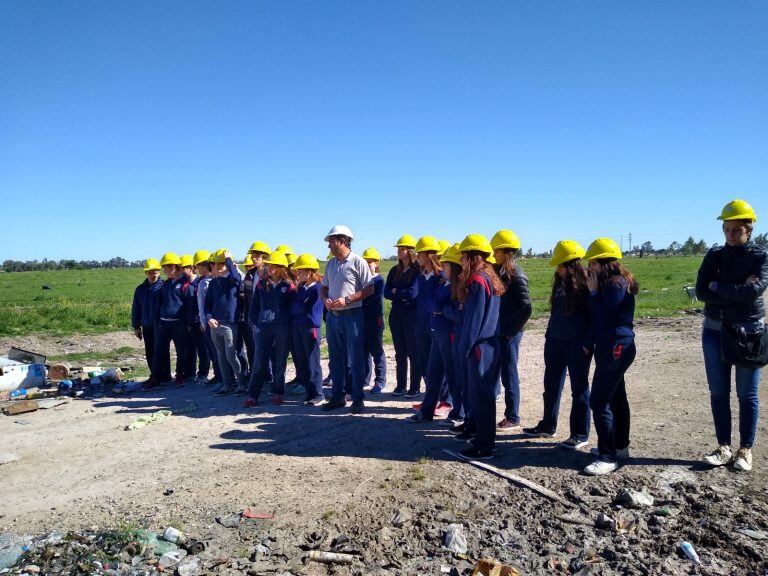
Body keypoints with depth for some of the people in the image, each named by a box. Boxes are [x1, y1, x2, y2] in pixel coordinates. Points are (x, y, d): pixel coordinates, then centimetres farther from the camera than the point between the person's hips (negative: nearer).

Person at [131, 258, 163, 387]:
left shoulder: (163, 287, -6)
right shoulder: (140, 289, 11)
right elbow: (136, 309, 15)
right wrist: (136, 326, 13)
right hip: (146, 326, 6)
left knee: (158, 352, -5)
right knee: (149, 352, 11)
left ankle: (156, 376, -2)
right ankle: (154, 375, 21)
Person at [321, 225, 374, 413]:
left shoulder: (357, 262, -8)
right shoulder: (331, 264, 12)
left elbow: (369, 289, -11)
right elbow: (325, 287, 20)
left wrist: (347, 300, -18)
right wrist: (326, 300, -2)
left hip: (352, 315, -6)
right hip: (333, 315, 7)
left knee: (355, 360, 0)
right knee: (336, 359, 13)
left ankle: (358, 399, 10)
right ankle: (337, 397, 24)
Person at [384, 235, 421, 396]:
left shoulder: (417, 271, -8)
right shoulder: (394, 271, 11)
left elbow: (413, 293, -17)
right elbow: (386, 293, 5)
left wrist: (396, 292, -3)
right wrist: (403, 296, -10)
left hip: (412, 314, -6)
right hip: (396, 314, 6)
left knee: (413, 352, 2)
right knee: (400, 352, 10)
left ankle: (415, 387, 10)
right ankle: (401, 385, 18)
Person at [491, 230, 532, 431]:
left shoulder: (516, 276, -14)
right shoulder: (499, 272, 9)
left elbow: (526, 308, -19)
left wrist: (510, 330, -14)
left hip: (509, 334, -8)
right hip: (497, 332, 8)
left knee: (509, 376, 2)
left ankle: (513, 419, 15)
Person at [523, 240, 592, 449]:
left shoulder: (585, 283, -12)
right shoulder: (560, 282, 9)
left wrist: (588, 343, -15)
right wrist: (549, 335, 16)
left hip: (577, 345, -7)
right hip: (555, 342, 7)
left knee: (579, 389, 3)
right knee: (551, 385, 14)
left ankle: (580, 435, 13)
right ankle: (547, 426, 28)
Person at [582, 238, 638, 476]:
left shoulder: (617, 284, -17)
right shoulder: (611, 282, 14)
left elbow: (603, 316, -20)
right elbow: (598, 317, 19)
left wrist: (593, 291, -12)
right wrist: (591, 343, 19)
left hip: (616, 348, -11)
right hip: (611, 347, 11)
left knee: (599, 402, -11)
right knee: (616, 397, 18)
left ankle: (608, 457, -7)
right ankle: (620, 446, 31)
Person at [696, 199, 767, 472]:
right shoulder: (714, 256, 3)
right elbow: (701, 292, -8)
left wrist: (718, 287, -12)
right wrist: (737, 291, -16)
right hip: (715, 331, 3)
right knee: (718, 393, 7)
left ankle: (745, 450, 18)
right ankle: (724, 448, 18)